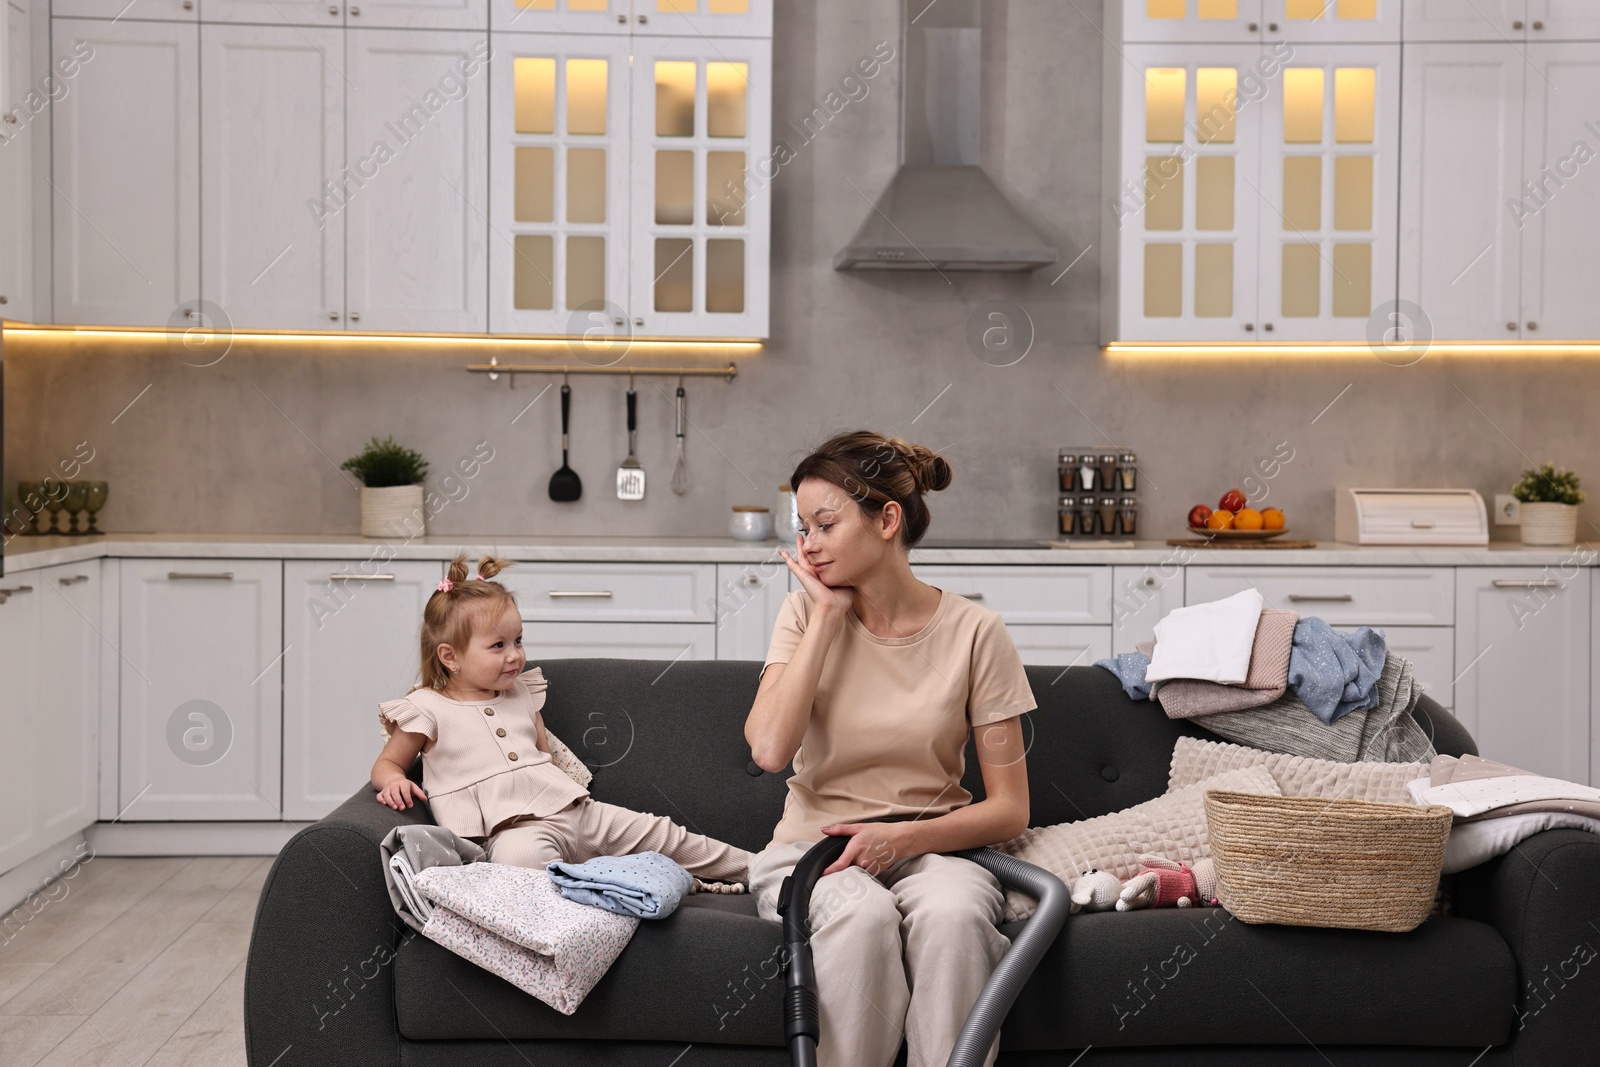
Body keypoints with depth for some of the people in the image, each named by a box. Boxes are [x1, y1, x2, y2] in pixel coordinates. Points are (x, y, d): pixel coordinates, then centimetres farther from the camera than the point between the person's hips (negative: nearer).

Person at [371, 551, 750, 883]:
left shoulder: (523, 694, 19)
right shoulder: (427, 709, 1)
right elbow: (387, 763, 7)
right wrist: (394, 782, -15)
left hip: (573, 809, 6)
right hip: (512, 828, -5)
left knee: (661, 835, 6)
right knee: (520, 854, -43)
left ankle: (750, 868, 17)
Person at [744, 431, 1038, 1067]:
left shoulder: (973, 632, -2)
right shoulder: (806, 614, 2)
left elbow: (1009, 809, -2)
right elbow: (769, 748, -17)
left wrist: (903, 837, -17)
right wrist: (827, 615, -11)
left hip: (930, 848, 0)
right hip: (815, 847, 1)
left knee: (952, 912, -35)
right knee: (863, 914, -33)